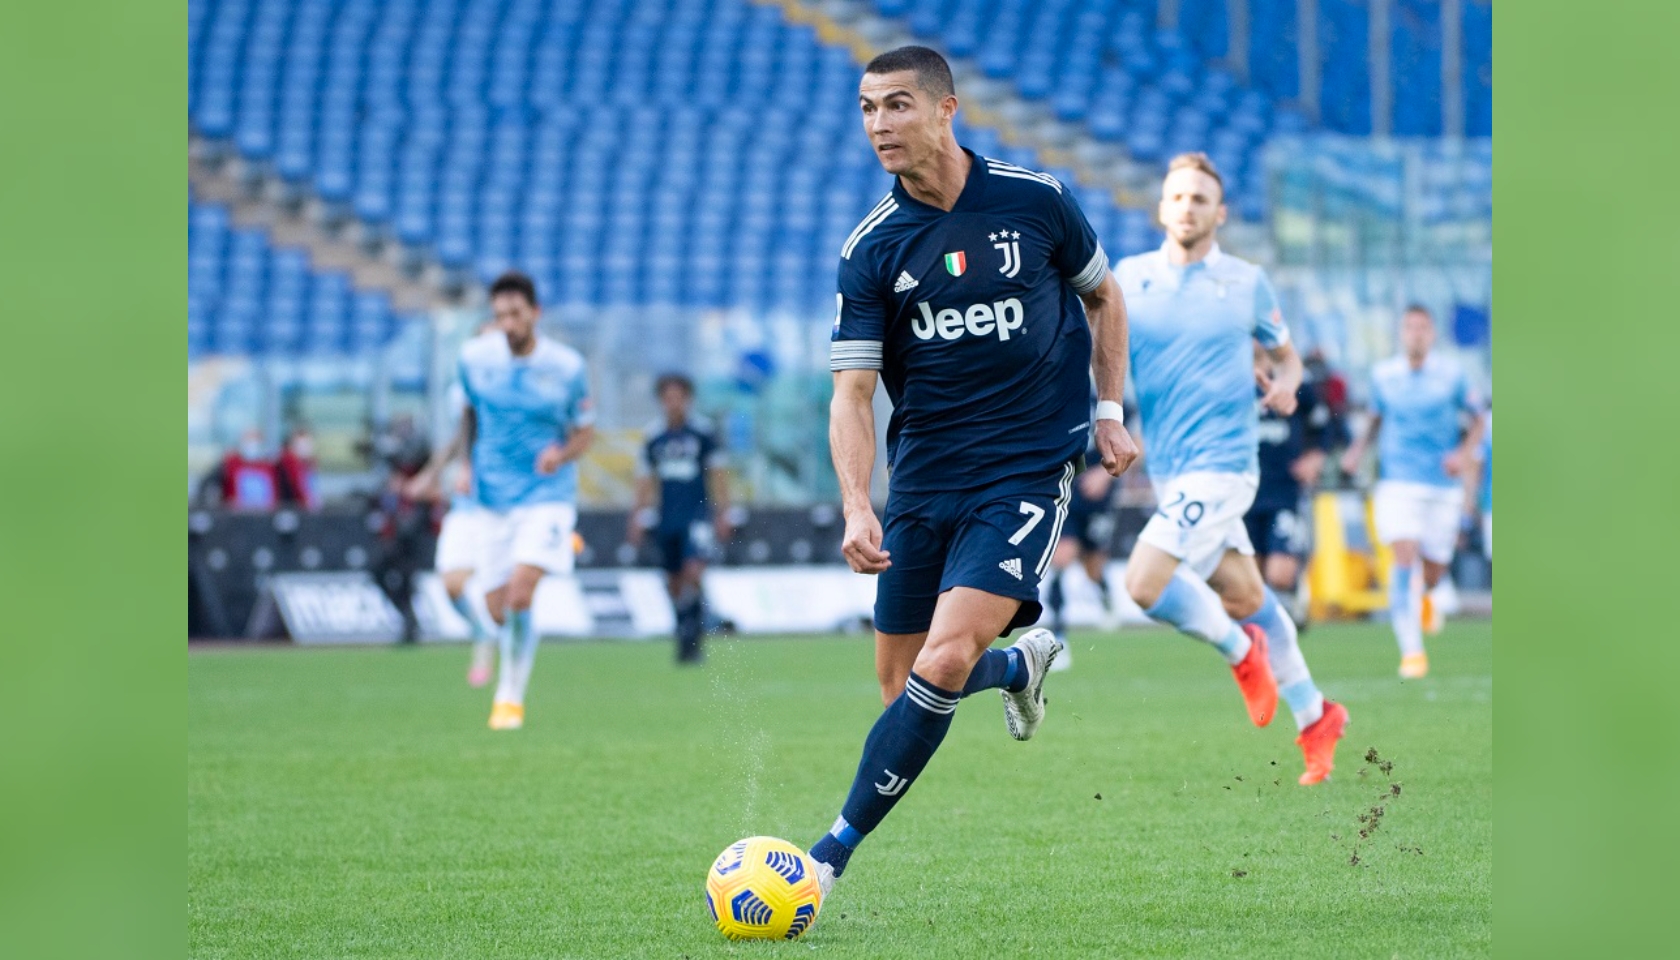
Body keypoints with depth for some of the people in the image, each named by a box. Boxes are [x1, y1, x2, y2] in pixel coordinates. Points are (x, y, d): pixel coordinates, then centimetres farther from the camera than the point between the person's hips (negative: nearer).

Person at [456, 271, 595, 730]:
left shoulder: (567, 366, -9)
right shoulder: (475, 356, -3)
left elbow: (585, 430, 2)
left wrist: (562, 454, -18)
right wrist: (467, 463, 9)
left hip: (547, 495, -3)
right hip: (493, 497, 3)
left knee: (519, 593, -21)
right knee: (497, 609, 3)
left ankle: (511, 696, -7)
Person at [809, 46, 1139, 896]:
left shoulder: (1036, 202, -5)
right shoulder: (870, 251, -4)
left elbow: (1101, 294, 15)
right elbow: (853, 392, -8)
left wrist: (1110, 411, 6)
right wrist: (856, 509, -23)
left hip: (1027, 471, -3)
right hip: (921, 482, 3)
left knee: (943, 664, -19)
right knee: (901, 686, 8)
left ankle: (834, 854, -12)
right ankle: (1021, 666, 40)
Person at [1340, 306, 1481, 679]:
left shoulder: (1451, 375, 1)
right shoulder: (1382, 375, 4)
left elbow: (1475, 421, 9)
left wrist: (1463, 452, -9)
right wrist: (1359, 448, 2)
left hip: (1443, 485, 1)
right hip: (1398, 482, -1)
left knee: (1433, 572, 3)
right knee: (1404, 556, -20)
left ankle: (1418, 595, 44)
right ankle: (1411, 652, -21)